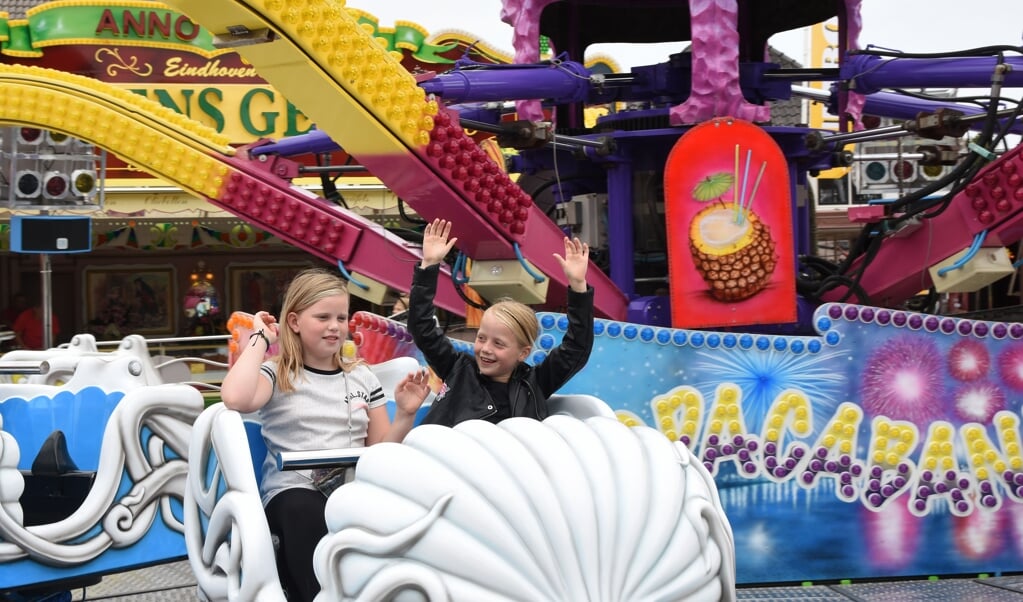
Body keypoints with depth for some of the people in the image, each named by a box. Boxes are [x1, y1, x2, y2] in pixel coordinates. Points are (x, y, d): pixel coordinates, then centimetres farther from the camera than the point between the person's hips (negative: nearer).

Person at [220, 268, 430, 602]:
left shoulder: (361, 375, 16)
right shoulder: (277, 373, 4)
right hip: (294, 491, -3)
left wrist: (406, 414, -1)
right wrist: (261, 337, -6)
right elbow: (235, 399, -20)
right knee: (306, 513, -39)